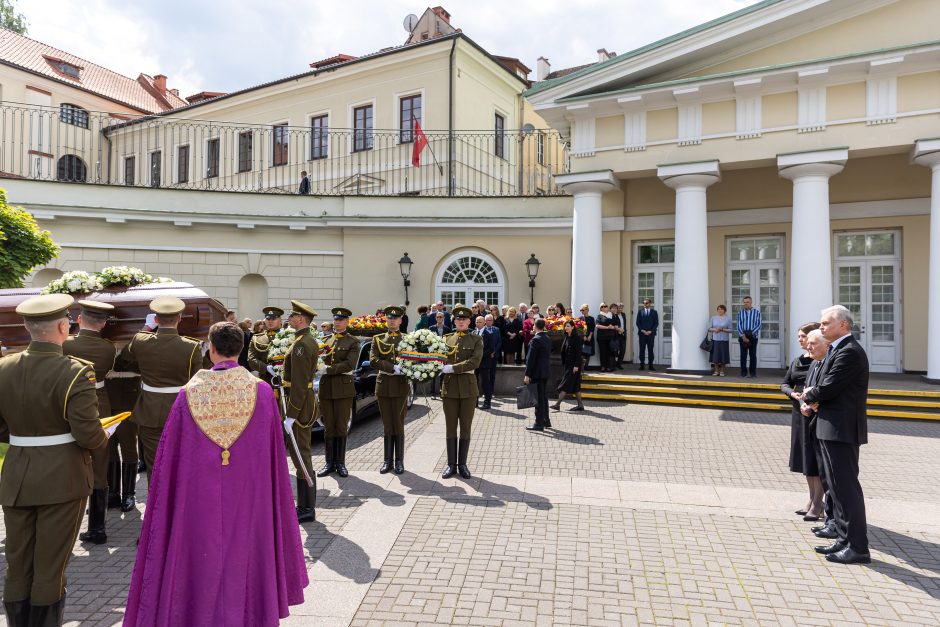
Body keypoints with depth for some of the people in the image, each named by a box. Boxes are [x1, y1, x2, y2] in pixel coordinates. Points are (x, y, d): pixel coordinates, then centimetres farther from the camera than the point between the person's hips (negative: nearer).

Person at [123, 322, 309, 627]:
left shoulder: (189, 394, -9)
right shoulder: (262, 392, -10)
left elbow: (169, 457, -3)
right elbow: (274, 456, -5)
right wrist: (272, 500, 8)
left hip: (199, 501, 0)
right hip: (249, 502, 0)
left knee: (203, 565, 15)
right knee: (242, 565, 15)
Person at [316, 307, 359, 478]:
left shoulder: (353, 342, 1)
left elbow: (349, 365, -12)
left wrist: (327, 369, -17)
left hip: (343, 388, -3)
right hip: (325, 387, 3)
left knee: (341, 427, 4)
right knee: (328, 428, 7)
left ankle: (340, 463, 13)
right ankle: (329, 463, 15)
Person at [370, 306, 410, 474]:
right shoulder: (378, 339, 8)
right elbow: (373, 360, -6)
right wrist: (393, 368, -17)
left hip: (401, 386, -2)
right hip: (383, 386, 2)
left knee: (399, 425, 2)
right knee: (387, 425, 8)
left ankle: (399, 461, 10)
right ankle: (388, 460, 15)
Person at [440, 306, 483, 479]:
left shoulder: (476, 340, 1)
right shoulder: (446, 339, 9)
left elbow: (474, 362, -13)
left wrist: (452, 368, -19)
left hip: (468, 387, -1)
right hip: (449, 386, 1)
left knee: (465, 428, 6)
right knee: (451, 428, 6)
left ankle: (462, 464, 16)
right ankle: (451, 464, 16)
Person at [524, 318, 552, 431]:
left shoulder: (536, 339, -17)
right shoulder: (548, 338, 9)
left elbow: (531, 358, -18)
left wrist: (527, 374, -16)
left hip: (537, 372, -9)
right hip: (545, 371, 9)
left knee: (539, 398, -5)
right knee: (544, 396, 16)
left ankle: (539, 424, -1)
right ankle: (546, 420, 25)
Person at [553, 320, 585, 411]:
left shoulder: (576, 337, -12)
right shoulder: (567, 337, 13)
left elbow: (578, 352, -17)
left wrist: (576, 365, -21)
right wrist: (563, 363, 15)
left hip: (574, 364, -9)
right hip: (568, 364, 9)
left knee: (566, 383, -9)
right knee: (575, 384, 10)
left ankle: (558, 404, -9)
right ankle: (580, 405, 15)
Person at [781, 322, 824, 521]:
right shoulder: (797, 361, 12)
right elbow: (785, 383, 15)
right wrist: (793, 393, -5)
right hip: (799, 413, 8)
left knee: (816, 458, -2)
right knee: (804, 457, 13)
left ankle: (817, 503, 9)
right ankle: (813, 499, 26)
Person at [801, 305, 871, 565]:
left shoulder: (849, 351, -16)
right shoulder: (839, 349, 16)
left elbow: (829, 388, -21)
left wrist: (808, 396, -3)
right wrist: (816, 398, -4)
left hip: (841, 429, -10)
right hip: (833, 428, 10)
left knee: (846, 486, -4)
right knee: (838, 487, 15)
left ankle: (858, 547, 4)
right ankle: (845, 539, 25)